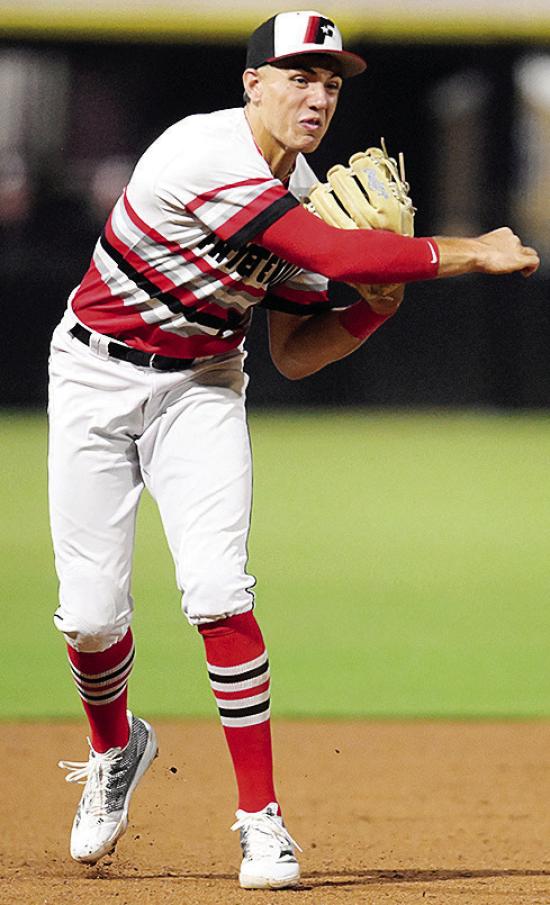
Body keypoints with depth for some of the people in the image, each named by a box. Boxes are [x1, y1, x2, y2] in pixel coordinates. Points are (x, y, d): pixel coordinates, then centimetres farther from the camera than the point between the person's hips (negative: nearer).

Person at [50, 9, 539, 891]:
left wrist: (376, 307, -12)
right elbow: (333, 254, -35)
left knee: (216, 593, -15)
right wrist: (470, 253, -28)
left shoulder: (306, 195, -2)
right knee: (92, 613, -2)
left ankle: (262, 818, -9)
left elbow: (292, 354, 5)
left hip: (200, 389, 4)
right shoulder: (208, 156, -26)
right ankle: (115, 745, 31)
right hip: (96, 379, -4)